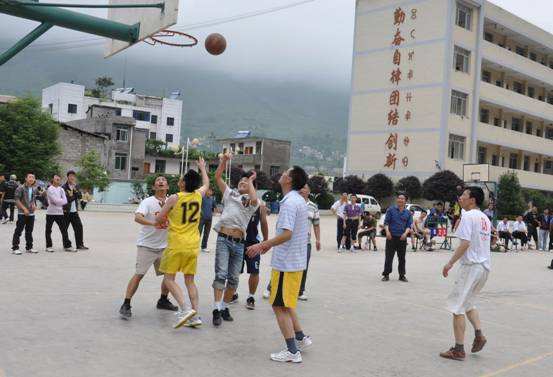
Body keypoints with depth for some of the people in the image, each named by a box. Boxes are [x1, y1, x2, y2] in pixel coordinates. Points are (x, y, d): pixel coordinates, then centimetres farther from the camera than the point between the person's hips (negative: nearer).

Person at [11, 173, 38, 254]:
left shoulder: (34, 189, 11)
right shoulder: (20, 188, -7)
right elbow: (17, 200, -11)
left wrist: (34, 205, 1)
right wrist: (24, 208, -18)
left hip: (31, 213, 6)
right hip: (22, 213, -6)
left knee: (29, 231, 12)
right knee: (18, 231, -3)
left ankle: (29, 247, 19)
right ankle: (15, 248, 2)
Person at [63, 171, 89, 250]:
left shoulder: (76, 186, 12)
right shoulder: (64, 187, -8)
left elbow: (80, 196, 0)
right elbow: (67, 199, -17)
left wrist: (75, 190, -12)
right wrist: (75, 196, -10)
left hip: (74, 211, 5)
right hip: (66, 212, -5)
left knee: (79, 227, 2)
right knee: (64, 229, 2)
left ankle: (80, 245, 9)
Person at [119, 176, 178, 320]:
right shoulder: (148, 202, -12)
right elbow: (137, 217, -27)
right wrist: (153, 223, -43)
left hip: (164, 246, 6)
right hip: (146, 245, -5)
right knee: (139, 274, -9)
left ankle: (163, 300, 33)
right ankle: (126, 305, -1)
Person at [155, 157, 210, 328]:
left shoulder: (174, 198, -9)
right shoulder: (198, 195, 3)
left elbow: (158, 220, -2)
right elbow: (206, 184, 27)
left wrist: (165, 219, 20)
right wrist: (202, 168, 40)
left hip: (176, 244, -5)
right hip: (193, 246, 5)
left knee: (169, 278, 2)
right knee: (190, 280, 11)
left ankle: (184, 309, -14)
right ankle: (195, 316, 7)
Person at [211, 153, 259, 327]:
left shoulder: (252, 203, 10)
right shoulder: (230, 194, 14)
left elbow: (254, 199, -15)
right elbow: (218, 177, 10)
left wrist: (251, 181, -2)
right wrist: (224, 161, -1)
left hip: (238, 242, 1)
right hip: (223, 239, -1)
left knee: (234, 278, 7)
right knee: (221, 274, -12)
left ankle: (225, 307, 20)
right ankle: (217, 310, -12)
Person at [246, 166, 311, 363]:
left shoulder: (289, 202, -20)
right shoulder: (299, 200, 11)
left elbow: (287, 234, -26)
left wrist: (262, 245, -18)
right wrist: (270, 244, 21)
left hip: (286, 263, -10)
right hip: (295, 261, 10)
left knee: (280, 306, 0)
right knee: (286, 304, 21)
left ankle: (292, 351, 5)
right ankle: (301, 338, 28)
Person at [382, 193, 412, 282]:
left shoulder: (408, 213, 10)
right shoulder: (391, 210, 4)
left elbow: (409, 225, 6)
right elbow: (386, 222, 0)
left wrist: (405, 233, -12)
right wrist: (387, 231, -16)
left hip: (402, 238, 2)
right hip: (391, 237, -2)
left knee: (402, 258, 8)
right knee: (389, 257, -2)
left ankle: (402, 275, 18)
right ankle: (386, 275, 7)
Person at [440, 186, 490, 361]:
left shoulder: (468, 216, -13)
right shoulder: (485, 218, 14)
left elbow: (465, 243, -20)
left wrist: (450, 263, -15)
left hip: (471, 265, -9)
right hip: (484, 266, 9)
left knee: (457, 307, -2)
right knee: (468, 303, 24)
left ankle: (458, 350, 1)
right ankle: (479, 335, 11)